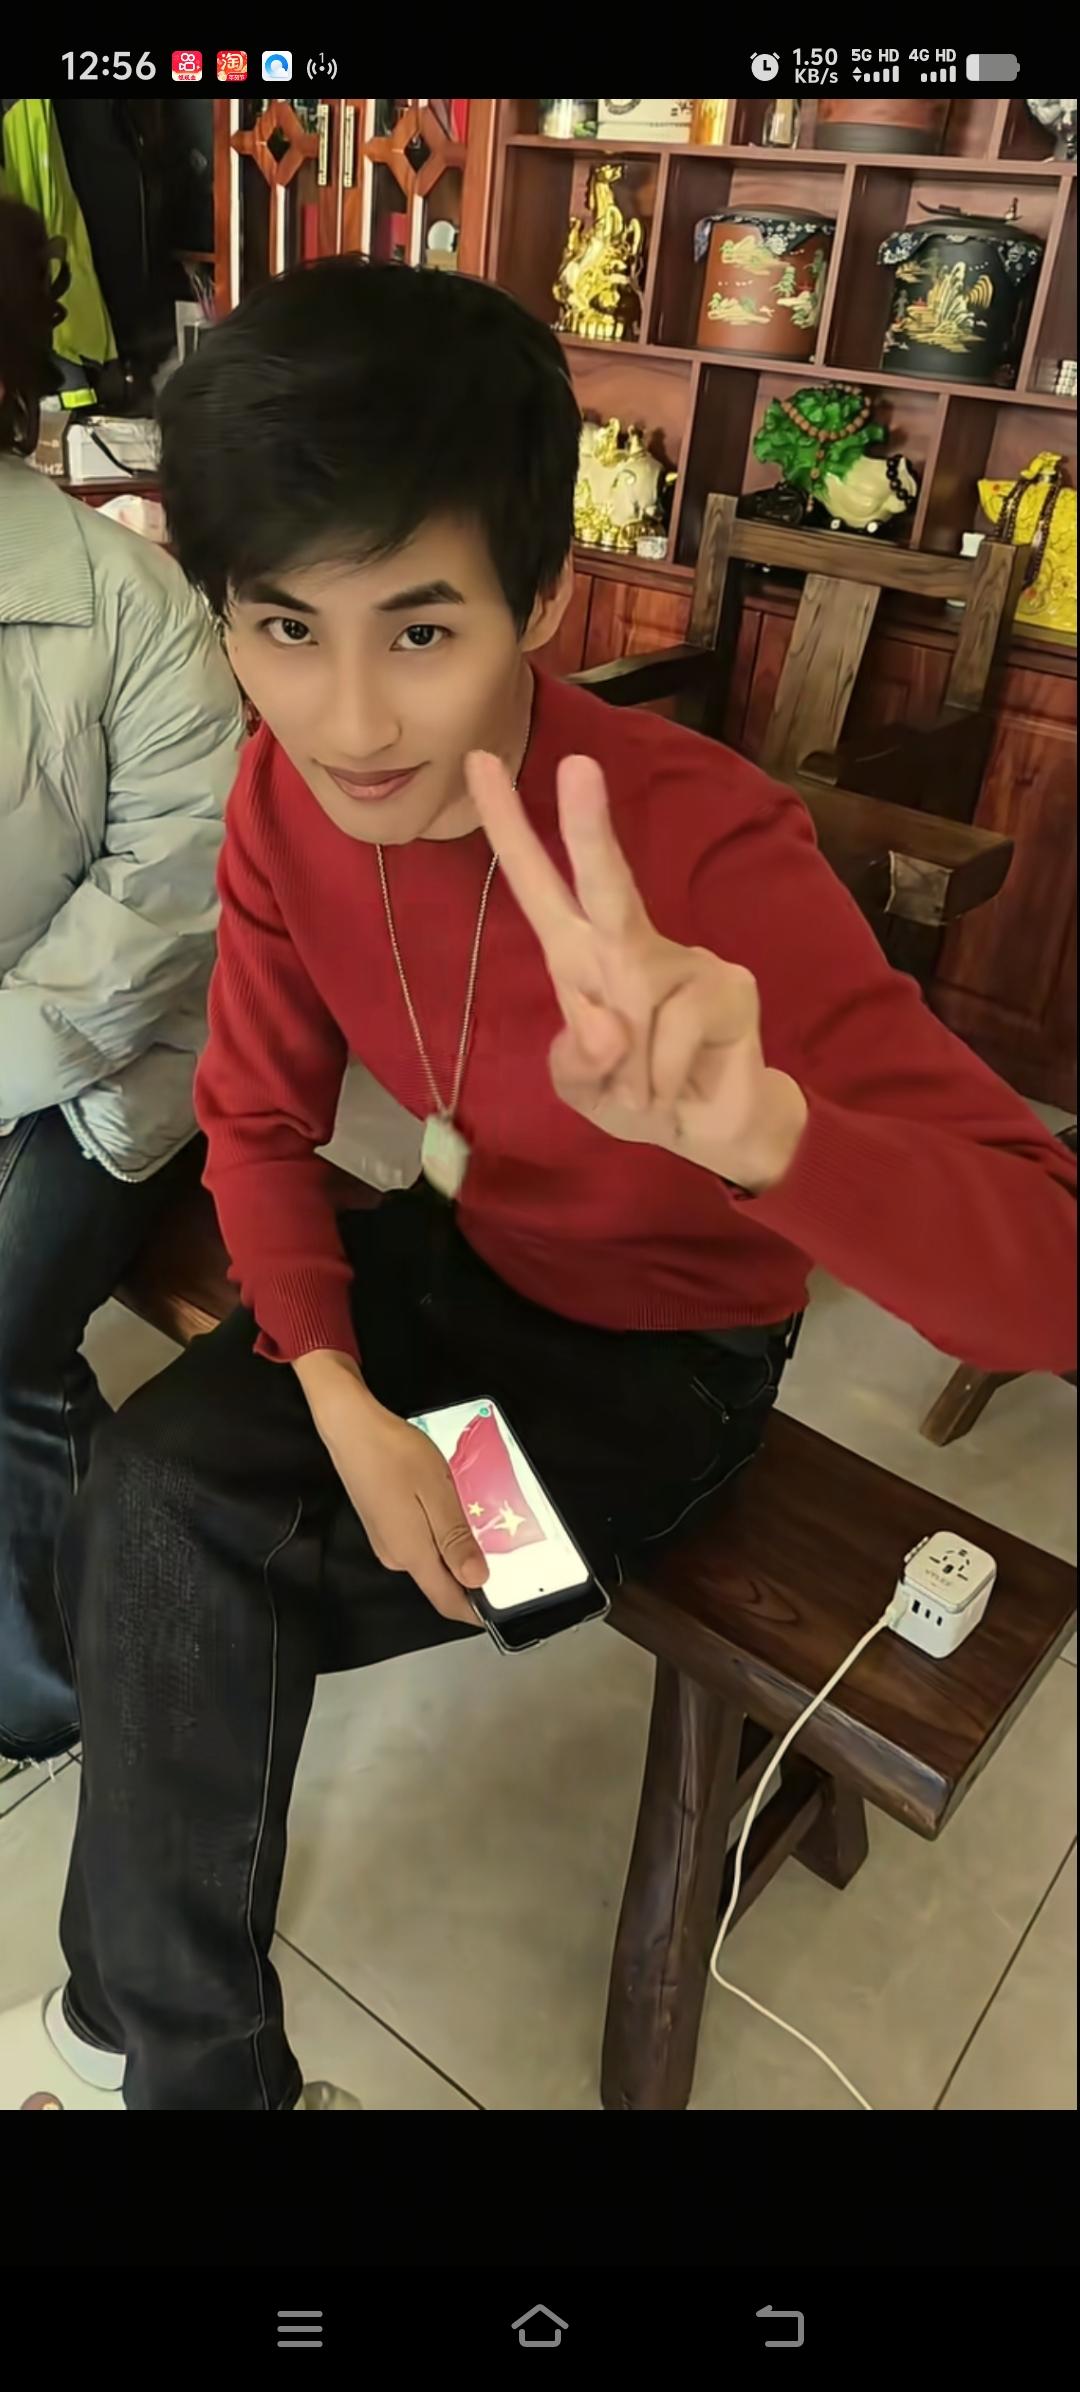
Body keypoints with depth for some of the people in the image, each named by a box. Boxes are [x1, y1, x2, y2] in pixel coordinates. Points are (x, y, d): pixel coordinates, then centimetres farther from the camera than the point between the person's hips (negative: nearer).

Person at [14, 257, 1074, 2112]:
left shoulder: (707, 848, -33)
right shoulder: (286, 798, -15)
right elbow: (259, 1123, -2)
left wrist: (750, 1117, -61)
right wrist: (339, 1395, -18)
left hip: (667, 1350, -5)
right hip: (458, 1257, 5)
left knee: (179, 1585, -13)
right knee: (153, 1499, -15)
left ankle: (154, 2011, 22)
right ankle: (191, 2045, 15)